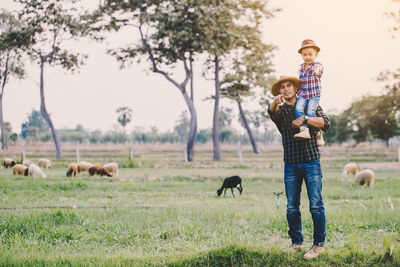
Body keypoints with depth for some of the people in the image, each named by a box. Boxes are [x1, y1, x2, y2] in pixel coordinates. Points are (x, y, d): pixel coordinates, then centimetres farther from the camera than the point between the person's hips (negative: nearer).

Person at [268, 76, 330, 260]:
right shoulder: (280, 109, 10)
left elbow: (325, 122, -2)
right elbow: (272, 111, -16)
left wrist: (305, 119, -14)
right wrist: (275, 102, -39)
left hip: (311, 161, -2)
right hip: (291, 164, 2)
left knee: (316, 205, -6)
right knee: (292, 207, 4)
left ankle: (319, 244, 2)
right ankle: (296, 243, 16)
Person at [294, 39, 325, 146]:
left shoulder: (317, 65, -1)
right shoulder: (301, 68, 15)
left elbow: (318, 69, -27)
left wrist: (317, 70, -49)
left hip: (314, 95, -4)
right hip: (302, 94, 4)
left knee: (310, 112, -22)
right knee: (298, 109, -23)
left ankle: (318, 133, -9)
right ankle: (304, 130, -34)